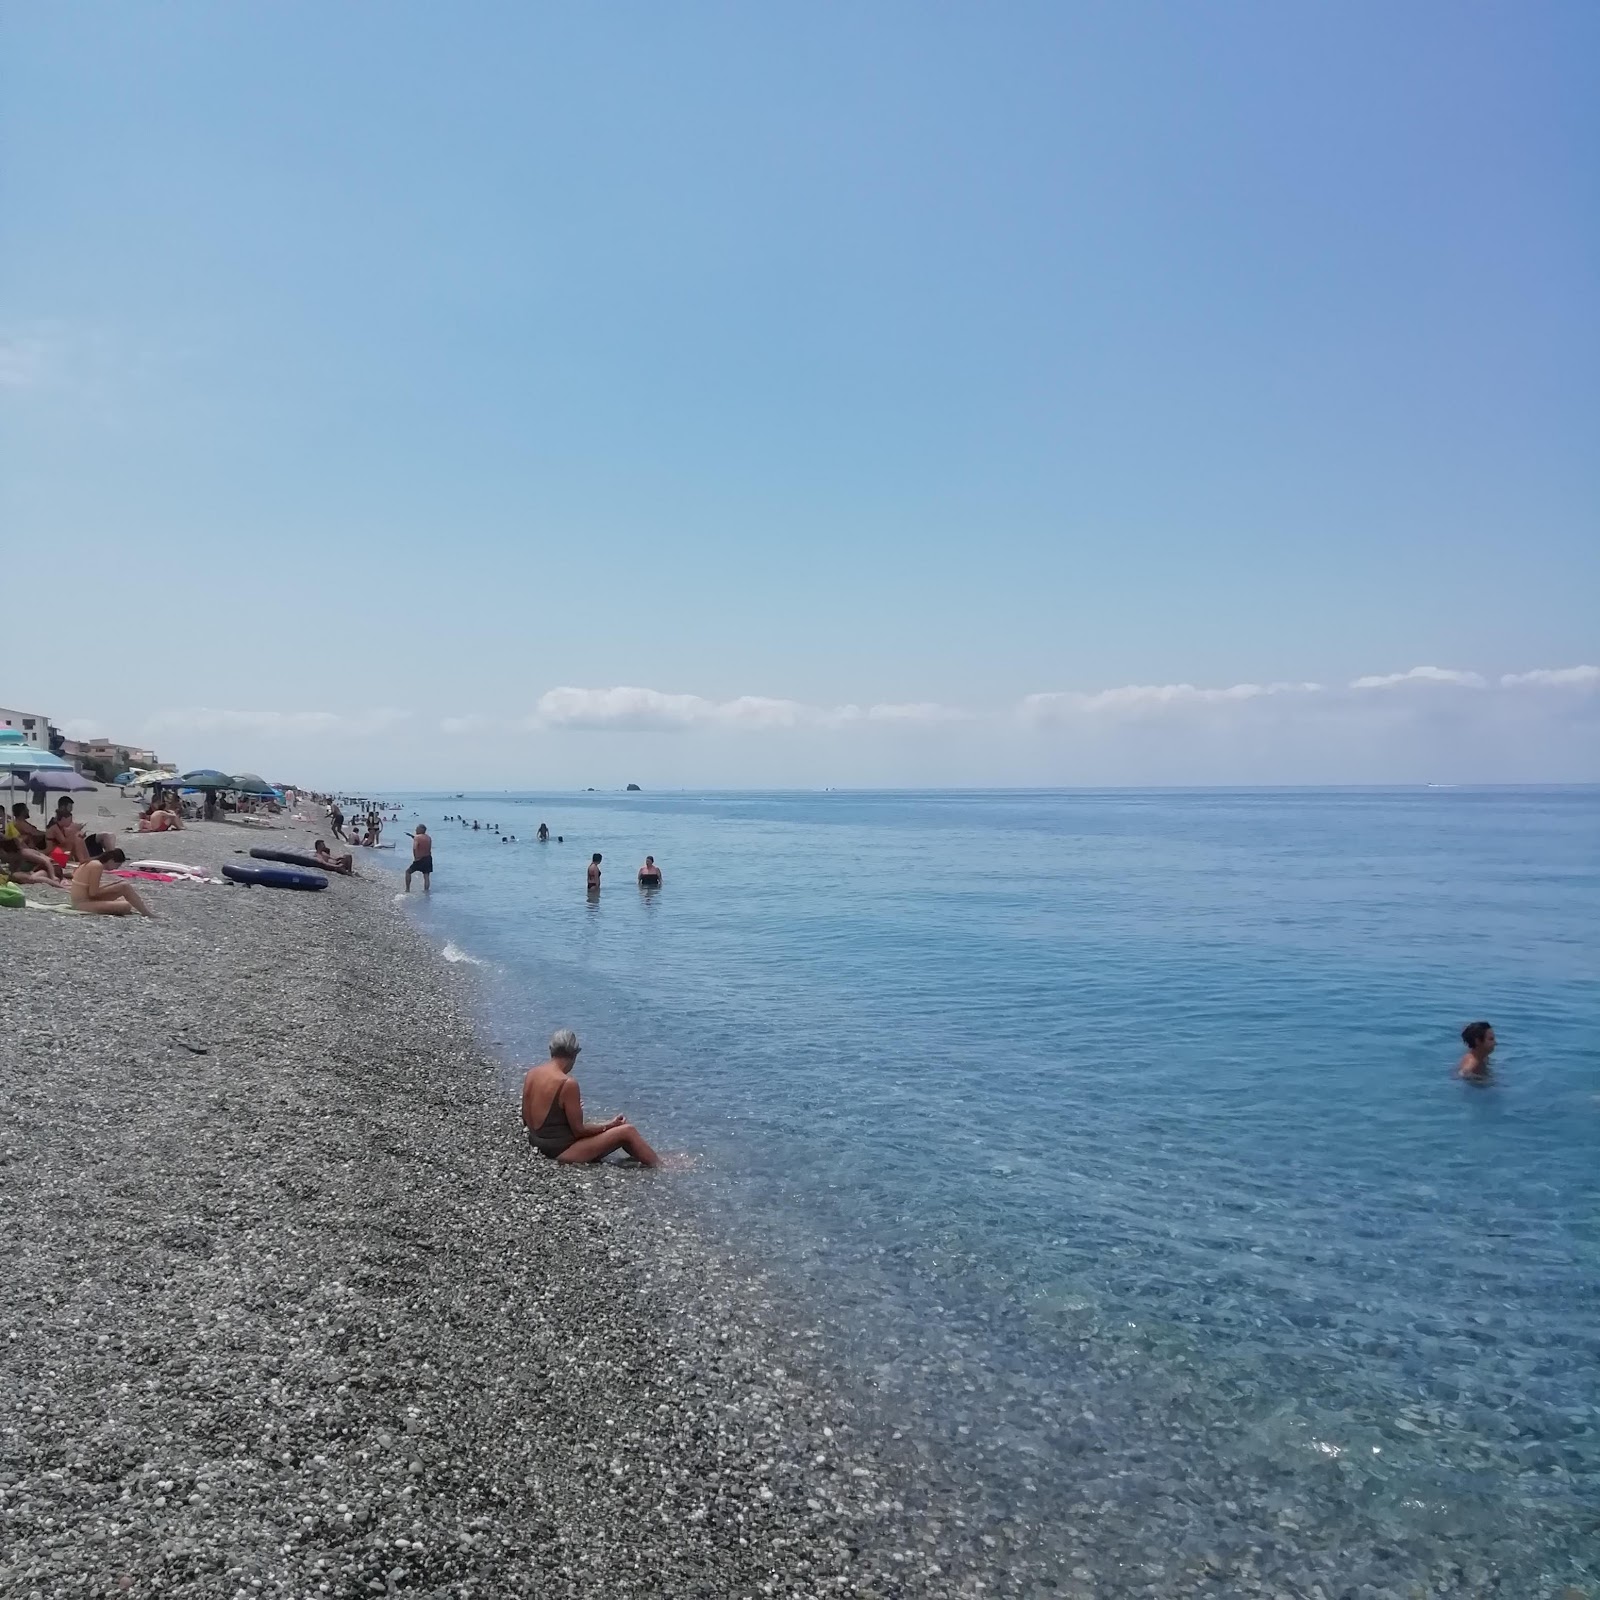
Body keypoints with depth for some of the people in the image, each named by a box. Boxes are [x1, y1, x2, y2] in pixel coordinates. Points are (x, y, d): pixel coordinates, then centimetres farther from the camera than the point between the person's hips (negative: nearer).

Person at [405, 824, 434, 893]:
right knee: (426, 875, 10)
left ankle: (407, 889, 11)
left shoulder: (417, 837, -11)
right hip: (428, 858, 5)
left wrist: (416, 858, -16)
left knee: (408, 871, 11)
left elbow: (414, 848, -25)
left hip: (420, 859, -5)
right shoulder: (428, 838, 8)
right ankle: (426, 890, 4)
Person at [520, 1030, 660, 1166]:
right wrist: (609, 1125, -1)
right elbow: (579, 1130, -17)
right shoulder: (567, 1083, -23)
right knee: (627, 1131, -2)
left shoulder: (531, 1073, 0)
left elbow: (526, 1120, 10)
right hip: (561, 1150, -9)